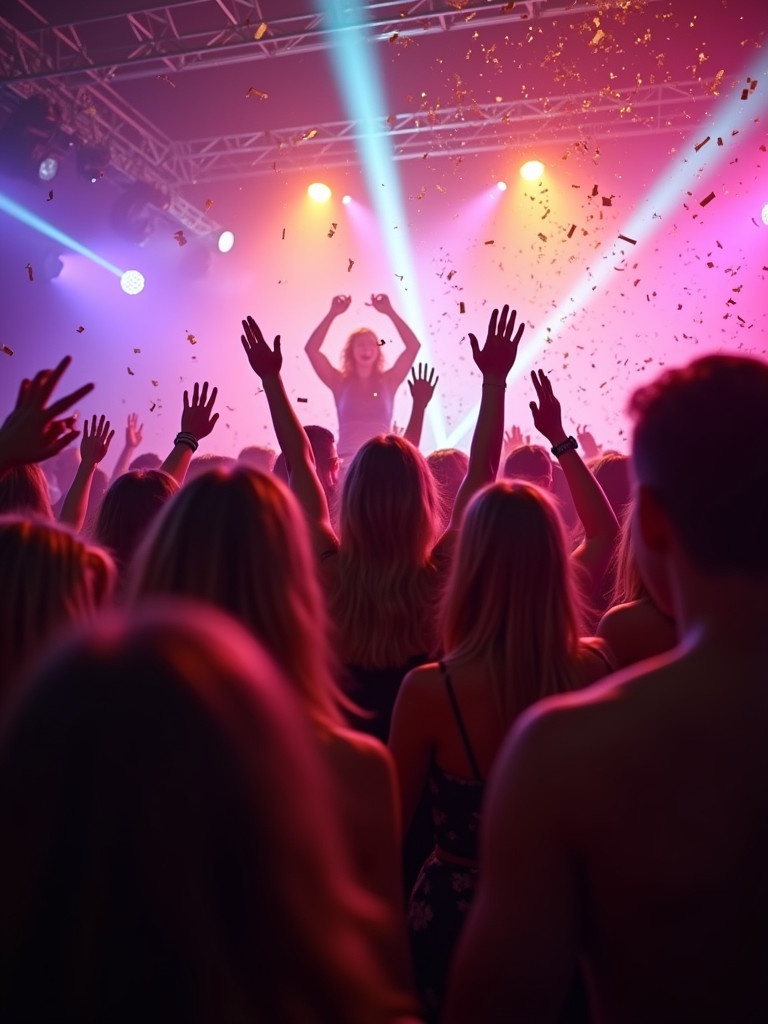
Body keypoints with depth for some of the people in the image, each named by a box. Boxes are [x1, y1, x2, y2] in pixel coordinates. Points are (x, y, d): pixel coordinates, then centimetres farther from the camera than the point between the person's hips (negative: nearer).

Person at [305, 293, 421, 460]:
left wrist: (389, 312, 2)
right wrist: (333, 313, 0)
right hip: (347, 460, 0)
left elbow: (414, 345, 4)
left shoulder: (388, 381, 11)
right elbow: (311, 348, 2)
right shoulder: (340, 382, 10)